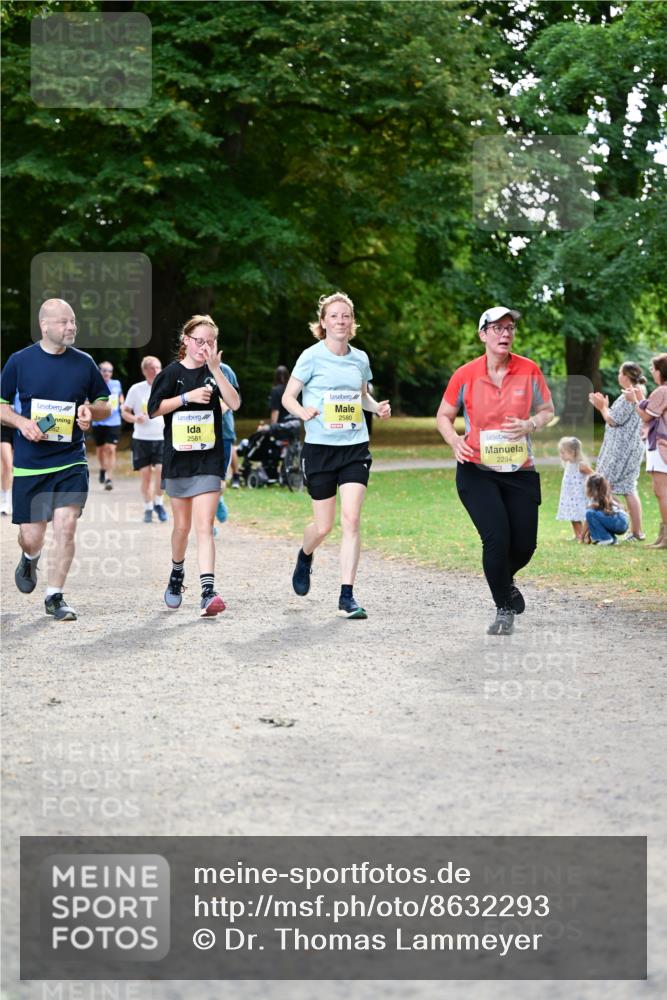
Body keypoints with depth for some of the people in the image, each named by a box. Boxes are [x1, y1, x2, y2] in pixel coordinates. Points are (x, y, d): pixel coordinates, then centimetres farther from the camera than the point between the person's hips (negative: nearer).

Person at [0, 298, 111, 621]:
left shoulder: (84, 363, 4)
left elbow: (105, 405, 15)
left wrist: (90, 410, -8)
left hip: (71, 461, 1)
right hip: (29, 462, -1)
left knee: (66, 525, -13)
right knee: (32, 536, 2)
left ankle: (55, 597, 1)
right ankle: (29, 560, 41)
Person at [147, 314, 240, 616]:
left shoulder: (215, 373, 3)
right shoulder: (172, 372, 3)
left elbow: (234, 403, -10)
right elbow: (154, 409, -1)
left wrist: (215, 369, -18)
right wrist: (187, 397, -12)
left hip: (208, 459, -1)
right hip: (178, 459, 1)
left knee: (204, 526, -12)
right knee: (182, 525, 13)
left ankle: (208, 592, -20)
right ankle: (177, 572, 39)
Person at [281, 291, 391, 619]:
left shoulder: (360, 358, 7)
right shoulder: (312, 356, -5)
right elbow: (288, 397, -2)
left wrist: (377, 407, 1)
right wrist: (302, 412, -24)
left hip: (355, 447, 2)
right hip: (320, 447, -2)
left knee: (351, 520, -11)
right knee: (323, 525, 5)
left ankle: (347, 597, -8)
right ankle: (305, 556, 42)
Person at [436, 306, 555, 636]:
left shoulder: (530, 370, -2)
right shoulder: (465, 375, -6)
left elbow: (547, 410, 9)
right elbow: (444, 416, 7)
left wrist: (530, 425, -13)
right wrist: (454, 441, -13)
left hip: (520, 471, 2)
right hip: (476, 470, -2)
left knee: (525, 545, 3)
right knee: (497, 538, -17)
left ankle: (504, 579, 40)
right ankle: (504, 609, 3)